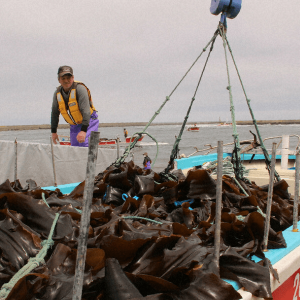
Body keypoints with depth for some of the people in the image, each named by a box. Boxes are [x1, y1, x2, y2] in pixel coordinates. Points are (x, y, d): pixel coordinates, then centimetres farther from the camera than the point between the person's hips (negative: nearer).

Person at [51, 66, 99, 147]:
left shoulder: (80, 88, -20)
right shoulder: (57, 93, -2)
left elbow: (85, 110, -28)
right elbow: (54, 113, 11)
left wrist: (83, 131, -37)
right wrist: (53, 132, 11)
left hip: (89, 122, -6)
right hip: (74, 125, 6)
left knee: (84, 144, -24)